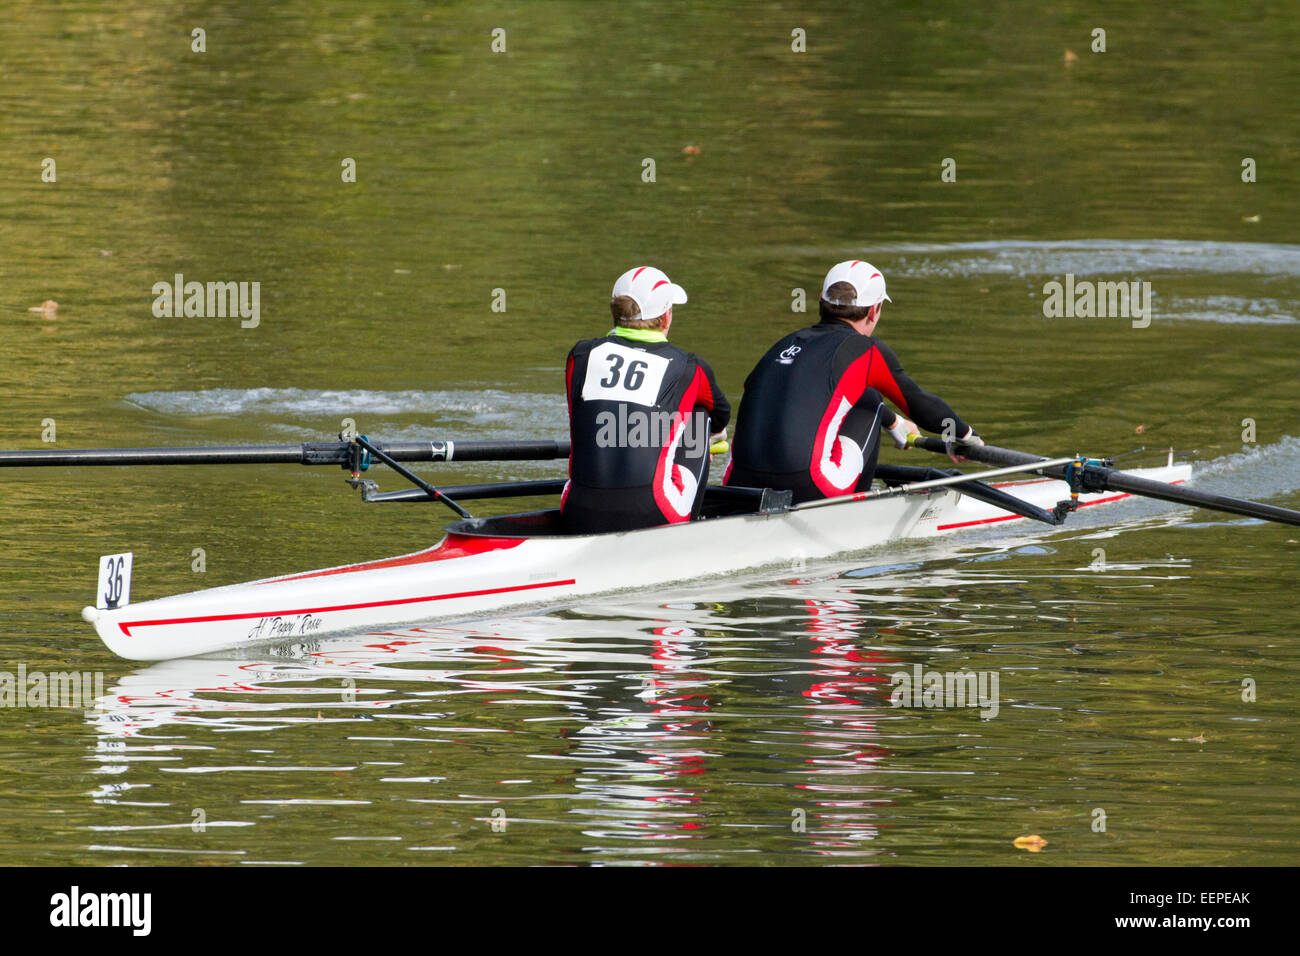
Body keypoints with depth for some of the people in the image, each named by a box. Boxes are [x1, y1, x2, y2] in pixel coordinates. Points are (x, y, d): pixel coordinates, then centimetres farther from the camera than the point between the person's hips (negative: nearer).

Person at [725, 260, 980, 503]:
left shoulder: (786, 344, 24)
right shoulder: (868, 351, 6)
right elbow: (921, 405, 20)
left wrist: (894, 423, 63)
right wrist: (965, 435, 41)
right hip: (806, 492, -5)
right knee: (869, 401, 21)